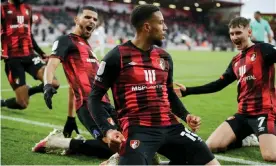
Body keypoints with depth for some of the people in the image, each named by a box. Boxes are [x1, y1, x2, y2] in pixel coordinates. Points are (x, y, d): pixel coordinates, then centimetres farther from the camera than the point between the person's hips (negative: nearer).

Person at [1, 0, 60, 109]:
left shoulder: (27, 9, 15)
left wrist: (41, 53, 19)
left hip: (29, 56, 5)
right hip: (12, 59, -5)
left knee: (53, 84, -15)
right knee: (22, 103, -8)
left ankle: (26, 92, 11)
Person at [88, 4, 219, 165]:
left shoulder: (165, 57, 16)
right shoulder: (117, 57, -2)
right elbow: (94, 97, 1)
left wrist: (186, 115, 10)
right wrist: (107, 130, -13)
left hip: (170, 127, 6)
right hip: (138, 129, -6)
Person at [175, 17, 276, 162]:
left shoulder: (263, 49, -3)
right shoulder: (236, 62, 16)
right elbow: (218, 85, 20)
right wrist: (187, 91, 17)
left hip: (264, 112, -7)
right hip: (243, 114, 7)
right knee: (211, 145, -3)